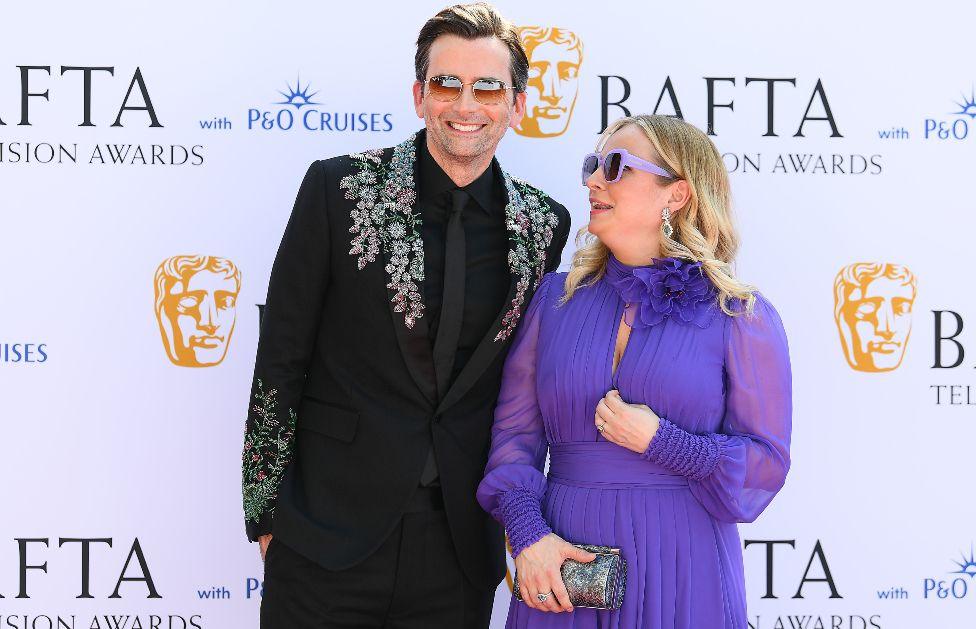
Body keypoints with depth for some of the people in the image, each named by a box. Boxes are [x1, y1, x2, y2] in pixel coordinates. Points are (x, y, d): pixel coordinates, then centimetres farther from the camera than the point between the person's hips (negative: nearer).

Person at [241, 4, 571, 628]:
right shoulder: (338, 188, -6)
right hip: (328, 539, -2)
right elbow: (280, 357, -3)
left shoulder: (546, 225, 2)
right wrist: (265, 510, -3)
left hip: (462, 552, 2)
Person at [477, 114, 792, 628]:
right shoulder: (556, 298, 5)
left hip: (683, 562, -2)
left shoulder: (741, 317, -3)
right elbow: (514, 433, 5)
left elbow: (766, 463, -5)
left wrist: (658, 441, -16)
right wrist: (529, 533, -9)